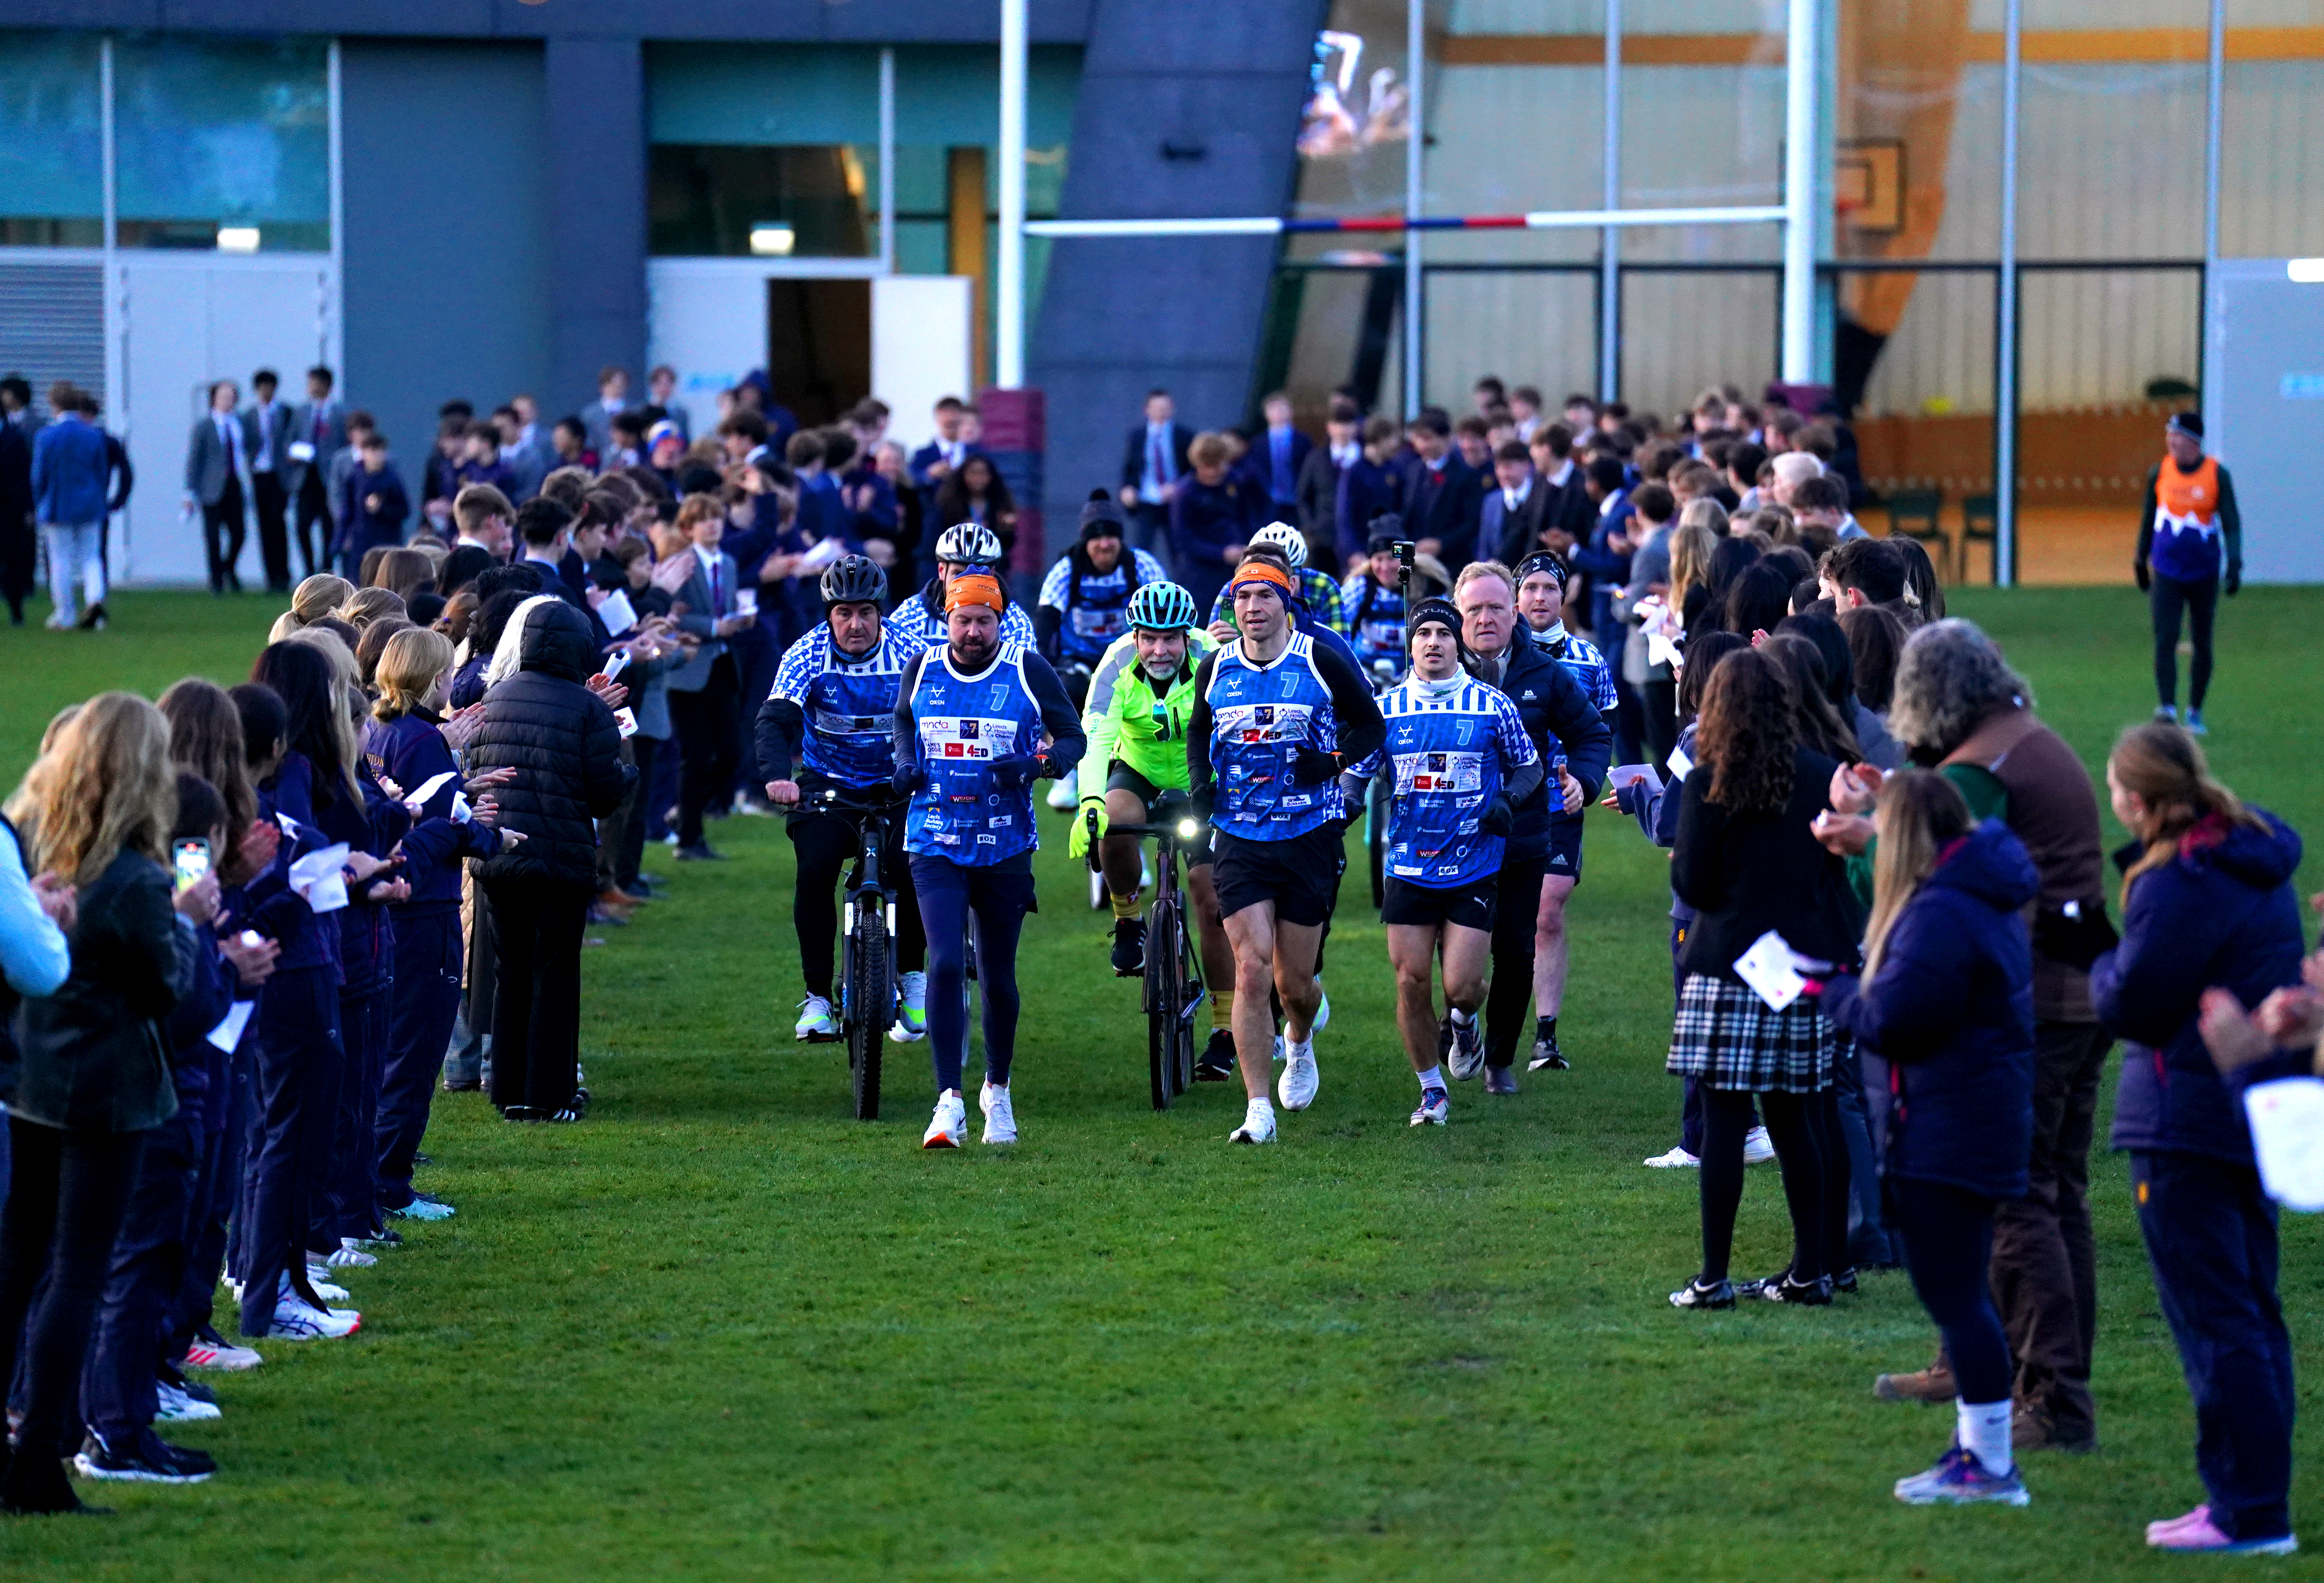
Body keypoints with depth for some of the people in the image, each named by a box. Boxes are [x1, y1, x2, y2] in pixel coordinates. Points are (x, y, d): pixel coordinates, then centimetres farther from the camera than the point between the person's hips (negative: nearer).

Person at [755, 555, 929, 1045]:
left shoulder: (907, 656, -11)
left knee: (910, 874, -22)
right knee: (815, 872, -24)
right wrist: (779, 775, -43)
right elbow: (775, 719, -23)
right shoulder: (807, 655, -12)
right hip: (827, 785, 0)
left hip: (894, 788, 0)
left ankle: (912, 976, 4)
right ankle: (818, 996, -13)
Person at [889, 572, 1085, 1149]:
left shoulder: (1028, 672, -4)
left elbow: (1073, 736, 2)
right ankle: (949, 1104, -16)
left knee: (998, 976, 10)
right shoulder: (921, 669, 3)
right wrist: (905, 764, 1)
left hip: (1005, 847, 0)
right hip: (935, 845, 0)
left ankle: (997, 1089, 33)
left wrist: (1038, 764, -18)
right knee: (945, 965, -15)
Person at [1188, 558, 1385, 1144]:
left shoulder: (1323, 664, -5)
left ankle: (1301, 1041, 43)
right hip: (1239, 839, 1)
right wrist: (1199, 781, 2)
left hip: (1309, 837, -1)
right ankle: (1258, 1110, -7)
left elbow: (1371, 725, 5)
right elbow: (1199, 729, 21)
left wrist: (1334, 761, -14)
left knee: (1294, 983, 6)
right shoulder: (1216, 668, 3)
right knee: (1251, 971, -10)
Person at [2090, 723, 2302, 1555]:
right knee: (2250, 1312, 15)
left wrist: (2104, 966, 4)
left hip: (2190, 1123, -10)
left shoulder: (2178, 885, -20)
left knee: (2213, 1321, -6)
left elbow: (2131, 1004, -18)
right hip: (2261, 1111, 10)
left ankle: (2249, 1510, -6)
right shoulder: (2257, 856, 10)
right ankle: (2259, 1502, 20)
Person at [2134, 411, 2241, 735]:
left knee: (2202, 644, 7)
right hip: (2166, 572, 1)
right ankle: (2167, 707, -20)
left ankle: (2195, 713, 19)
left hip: (2204, 573, -1)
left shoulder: (2217, 475, -5)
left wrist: (2234, 563, -17)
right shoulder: (2159, 472, 1)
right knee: (2165, 640, -13)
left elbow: (2232, 523, -6)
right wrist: (2141, 559, 17)